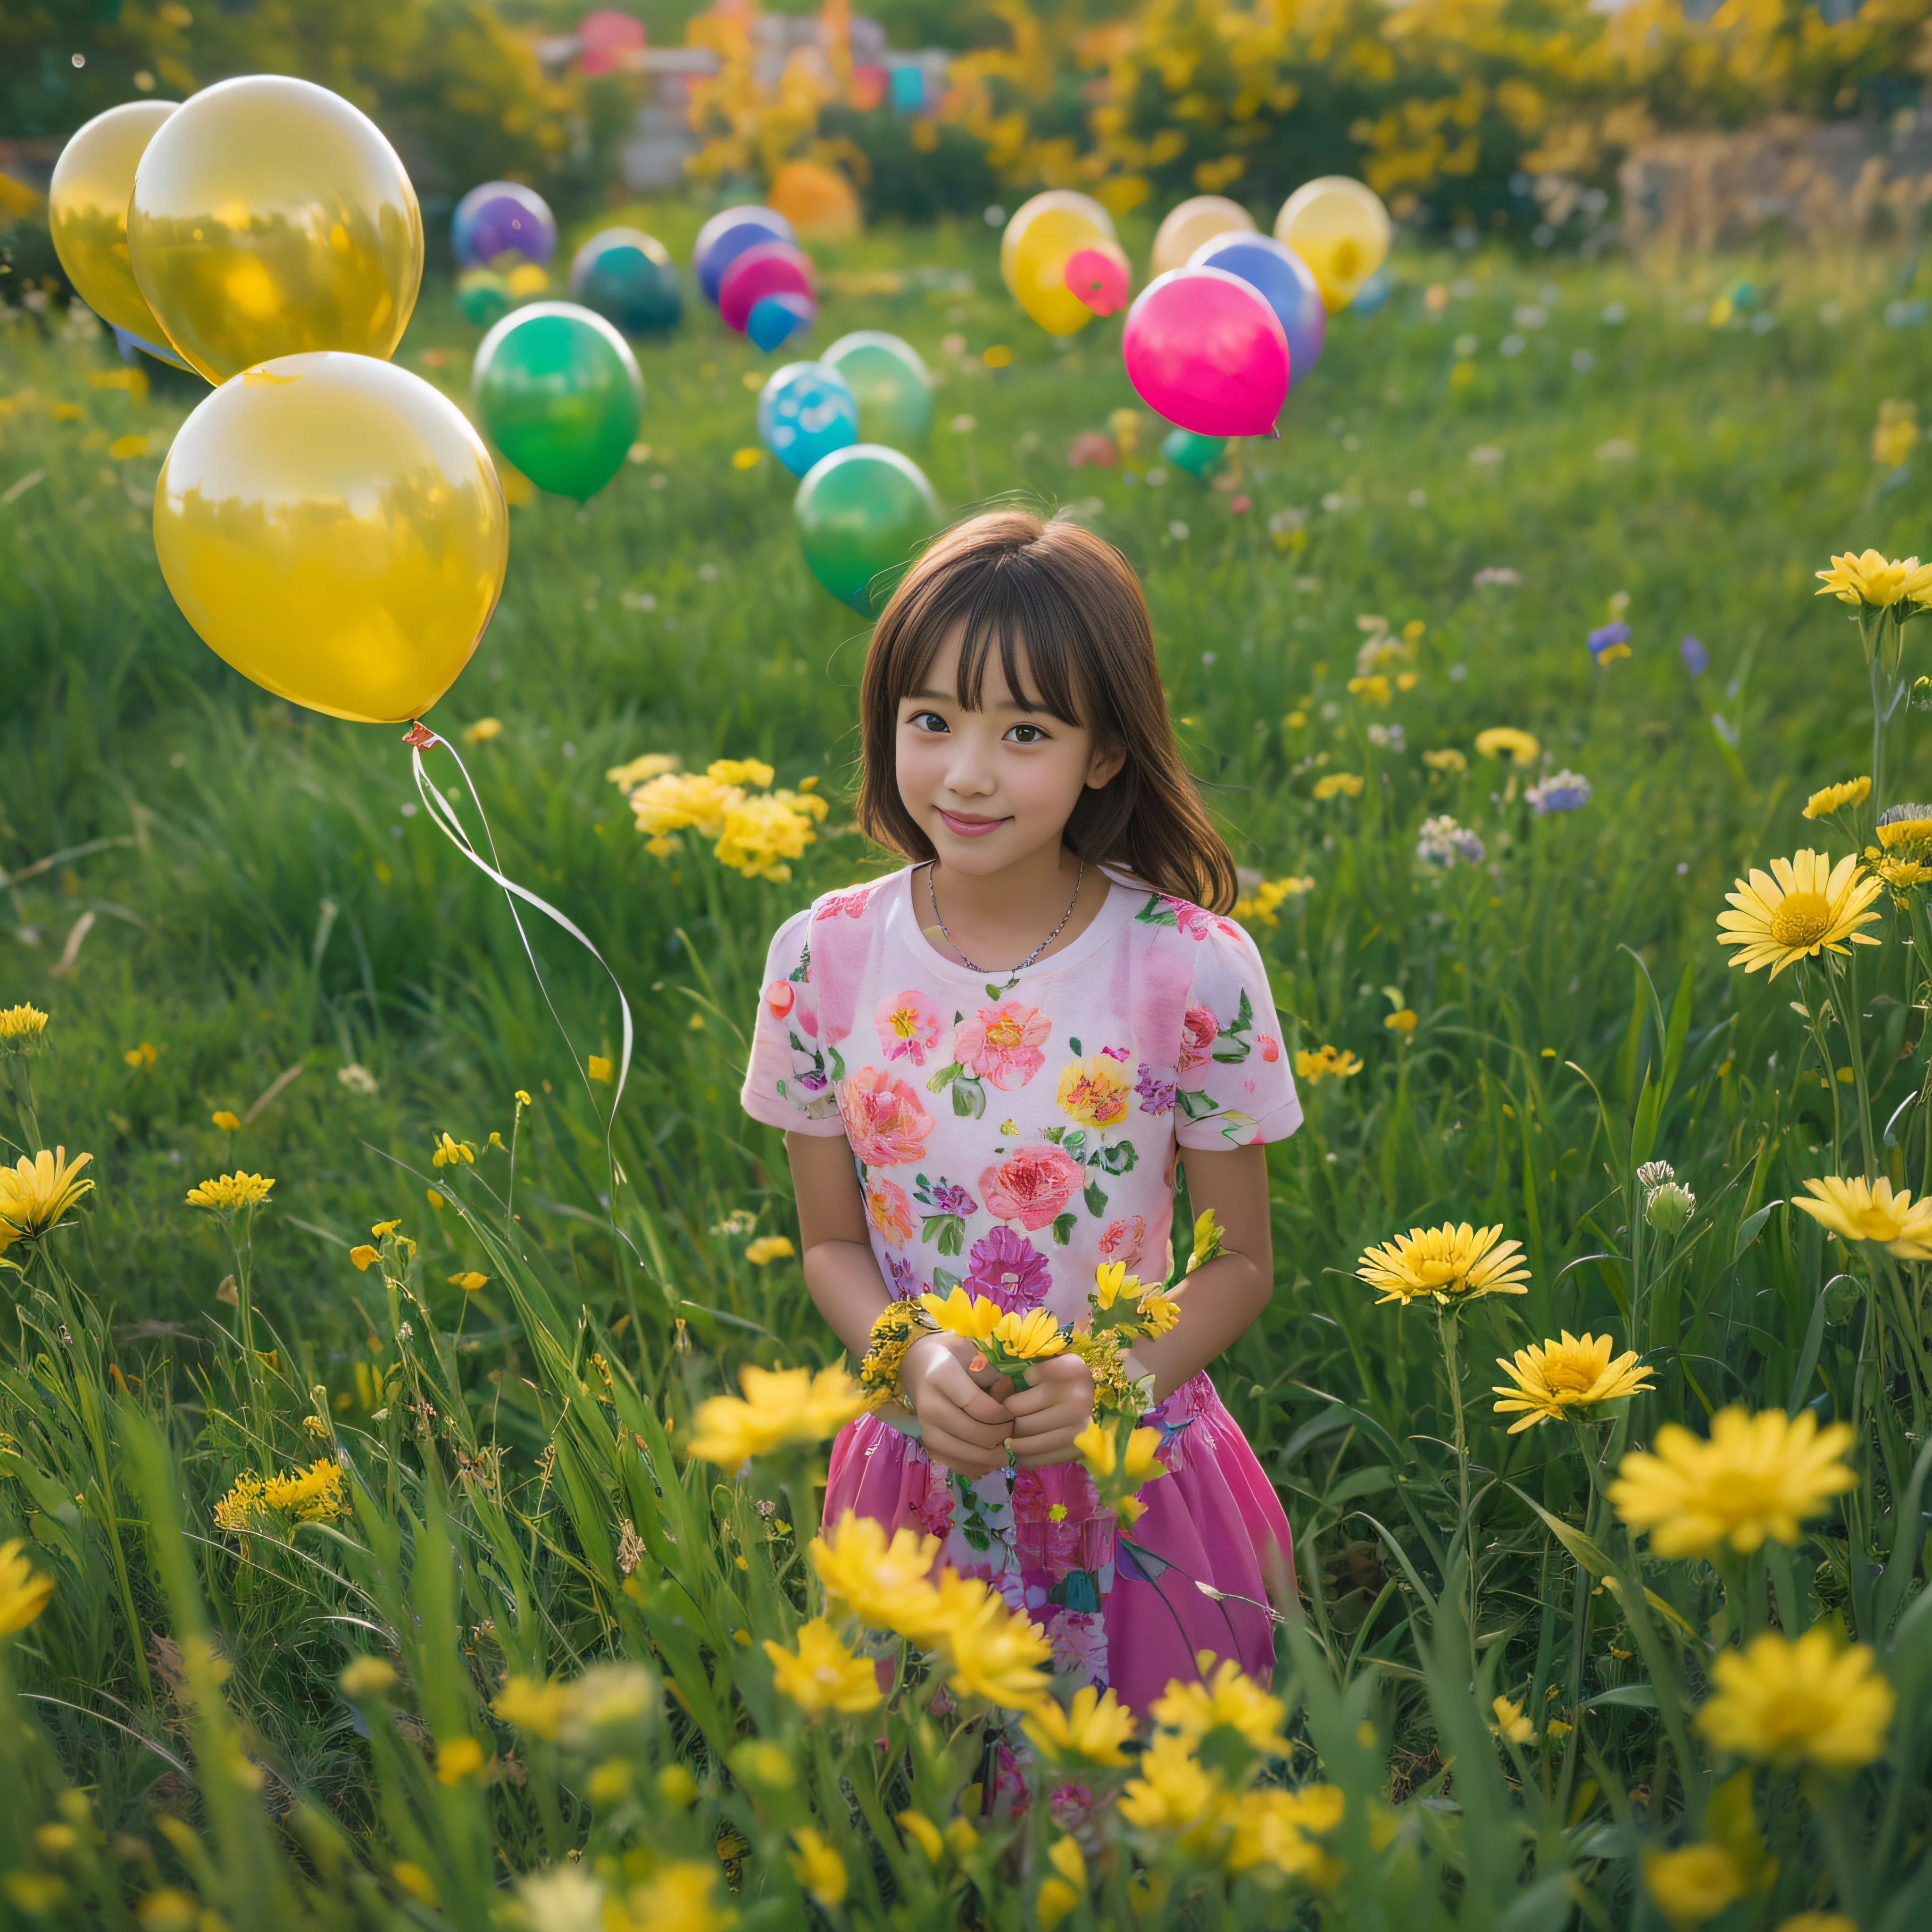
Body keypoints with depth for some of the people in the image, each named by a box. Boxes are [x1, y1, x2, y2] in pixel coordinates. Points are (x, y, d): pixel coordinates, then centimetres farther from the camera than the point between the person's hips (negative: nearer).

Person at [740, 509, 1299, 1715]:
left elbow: (1240, 1264, -4)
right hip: (920, 1471, 2)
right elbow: (832, 1242, 2)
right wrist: (914, 1356, -18)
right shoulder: (823, 959, -9)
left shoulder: (1194, 970, -15)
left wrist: (1117, 1379, -21)